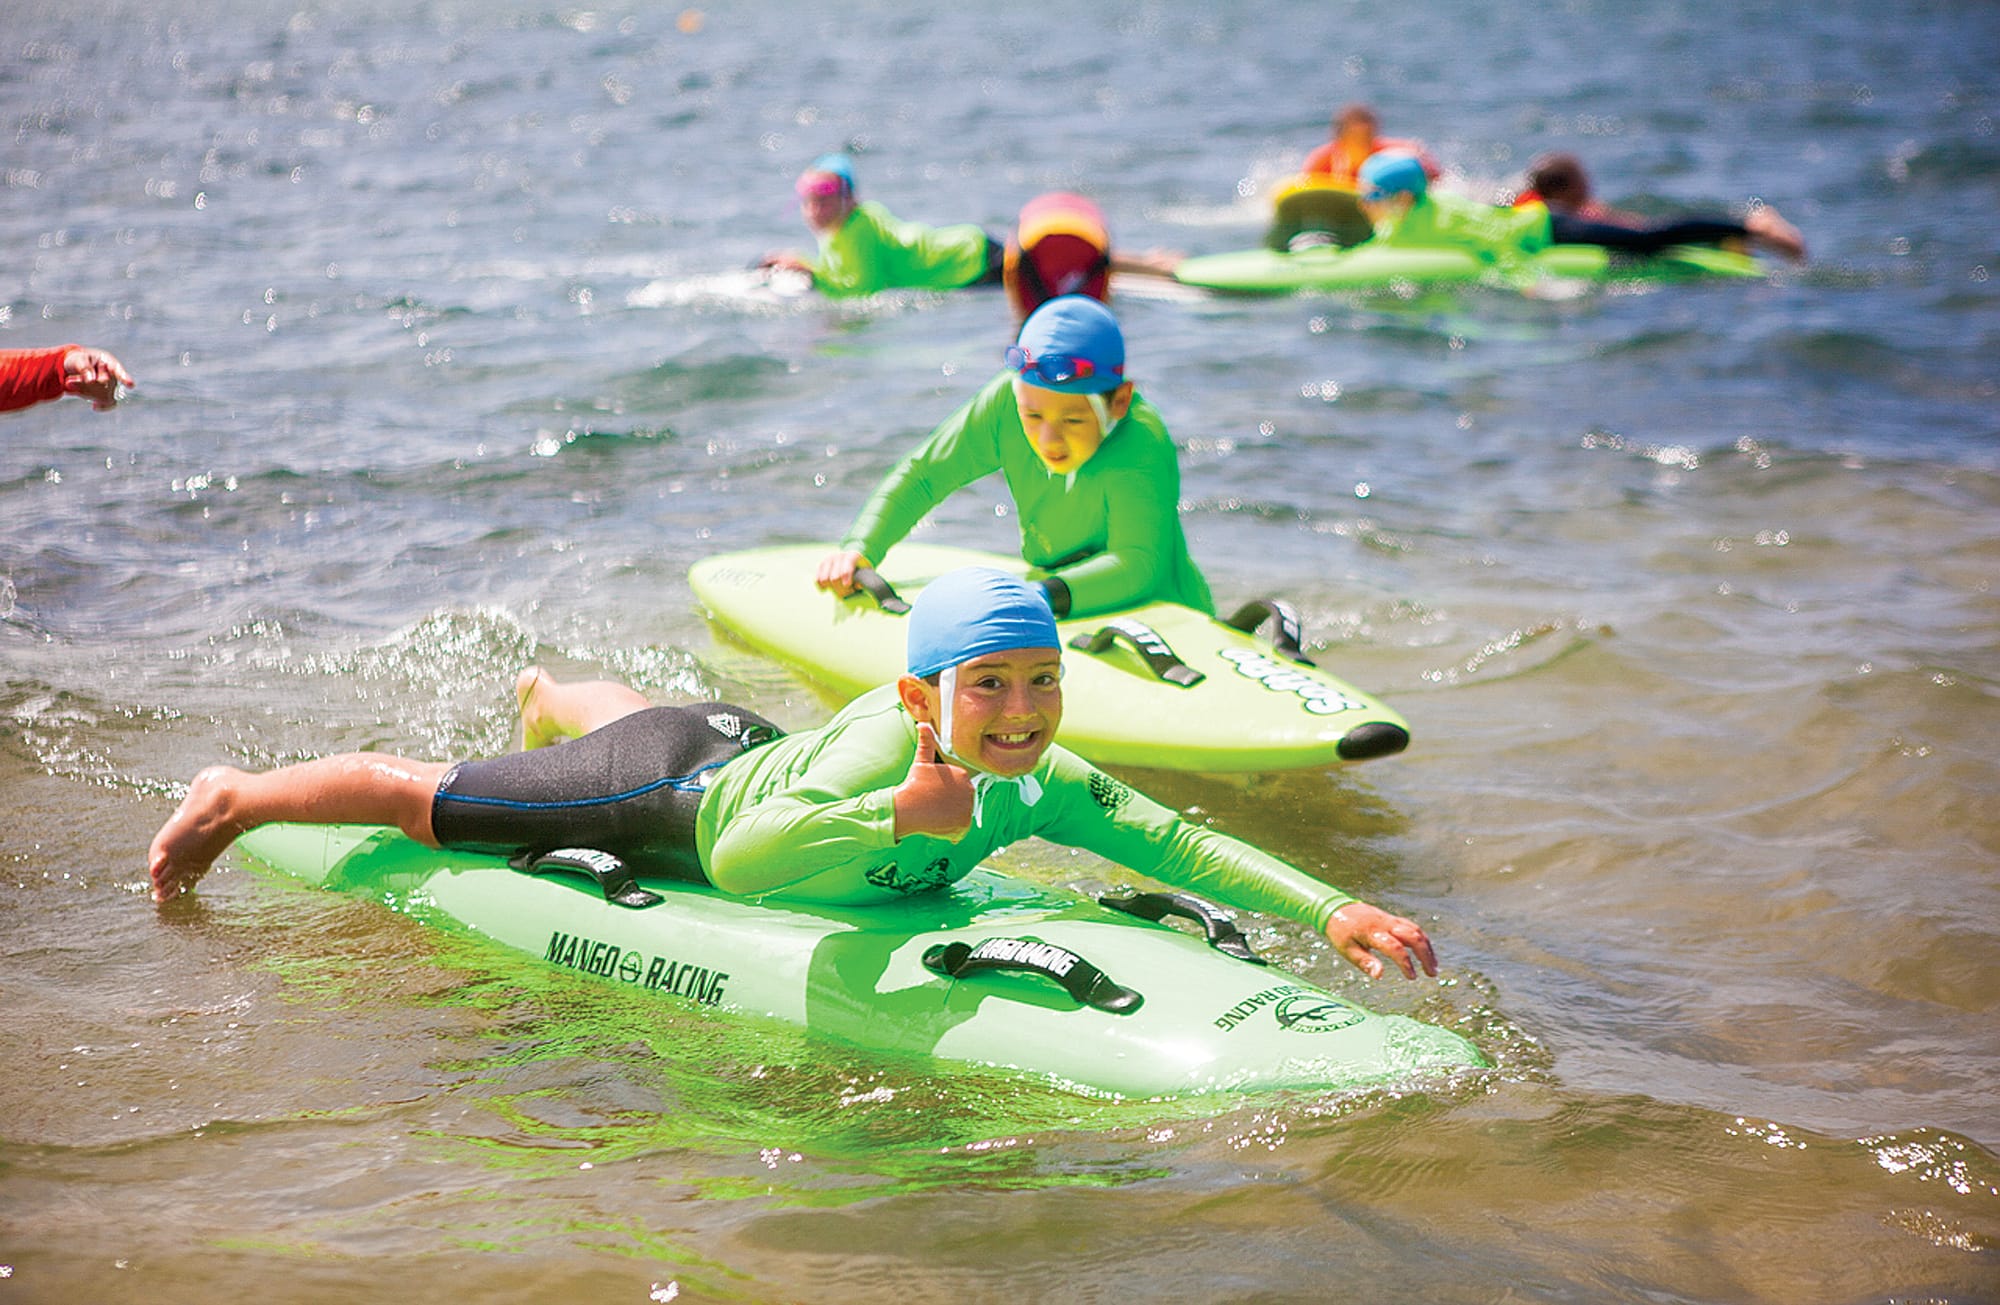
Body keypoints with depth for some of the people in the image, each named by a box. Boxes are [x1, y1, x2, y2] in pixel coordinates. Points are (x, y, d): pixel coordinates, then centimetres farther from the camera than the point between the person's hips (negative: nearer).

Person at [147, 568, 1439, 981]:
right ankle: (235, 797, 38)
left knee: (614, 716, 41)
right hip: (674, 797, -7)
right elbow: (740, 858, -56)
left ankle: (540, 690, 76)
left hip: (751, 749, 7)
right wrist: (897, 817, -70)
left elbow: (1175, 842, -30)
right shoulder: (883, 755, -46)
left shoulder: (1041, 785, -27)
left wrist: (1333, 908, -41)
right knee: (428, 795, 14)